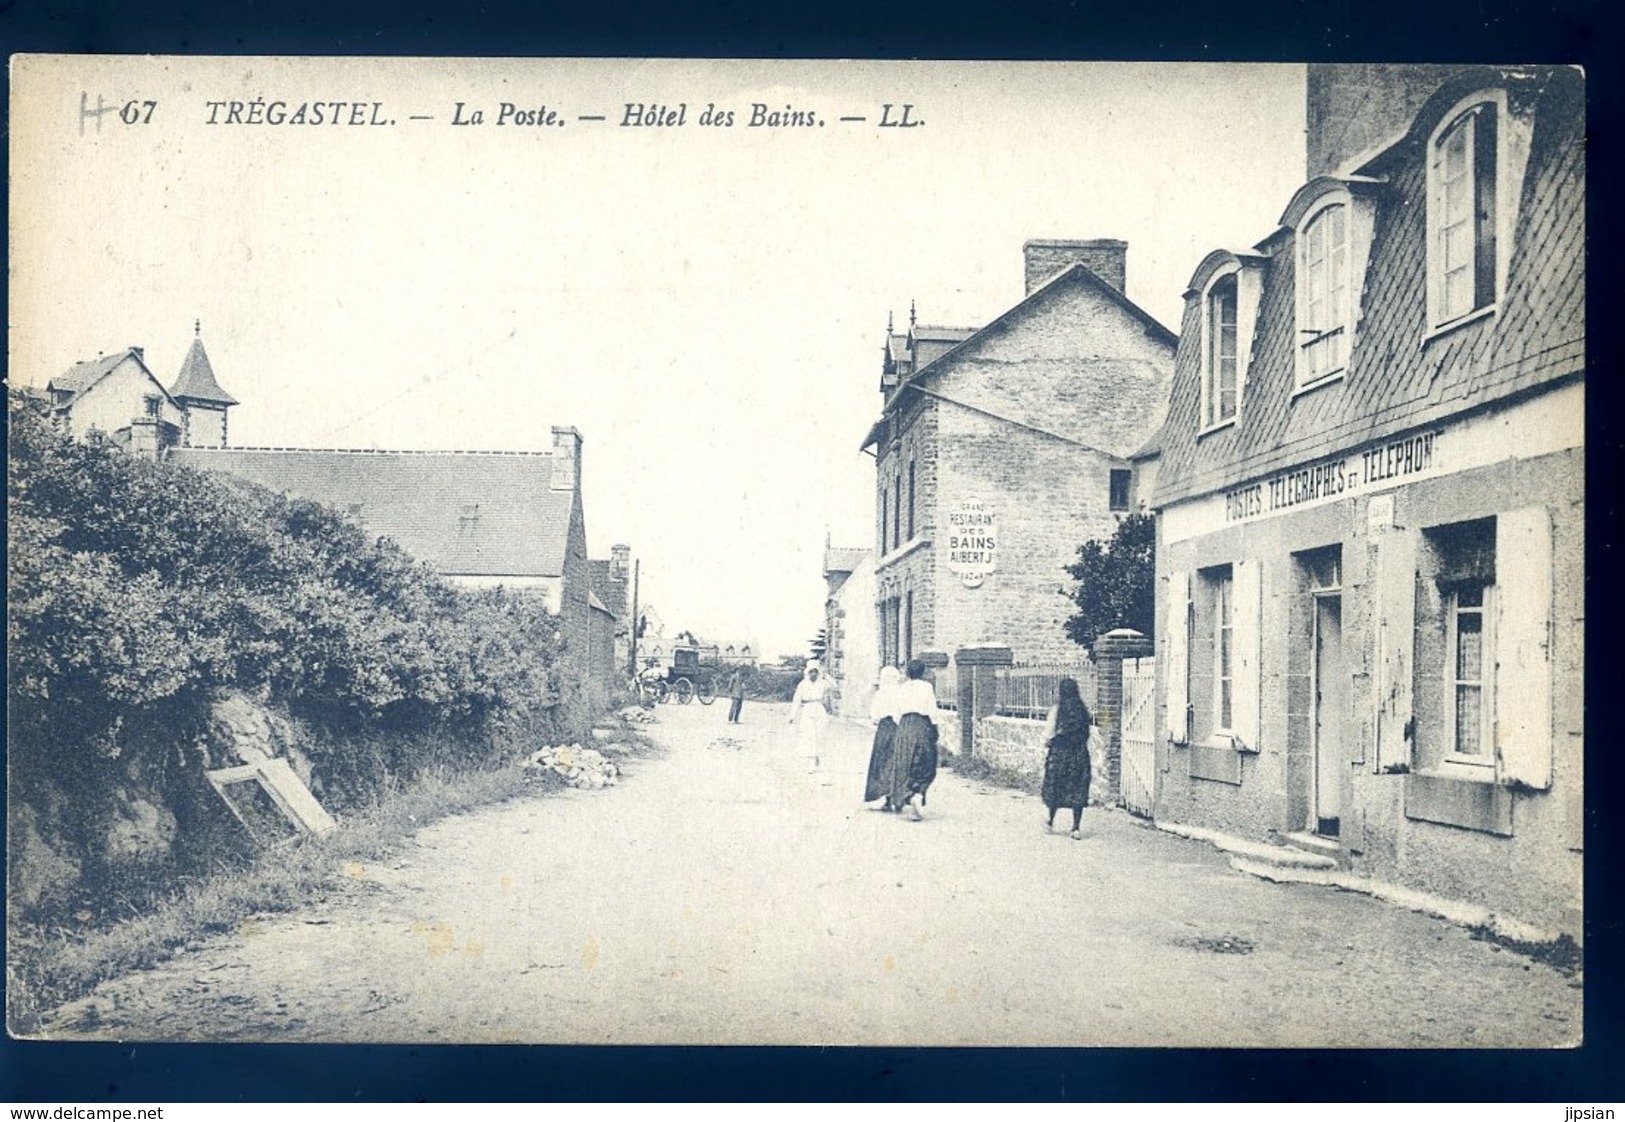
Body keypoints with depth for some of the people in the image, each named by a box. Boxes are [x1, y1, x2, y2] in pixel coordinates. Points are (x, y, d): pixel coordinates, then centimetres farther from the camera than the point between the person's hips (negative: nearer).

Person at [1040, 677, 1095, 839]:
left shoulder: (1057, 710, -10)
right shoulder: (1083, 709, 0)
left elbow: (1049, 733, -11)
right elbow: (1090, 731, 3)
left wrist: (1046, 742, 9)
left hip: (1059, 753, -2)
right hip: (1080, 754, 2)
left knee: (1055, 789, 13)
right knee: (1078, 790, 5)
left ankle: (1051, 822, 24)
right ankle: (1076, 828, 2)